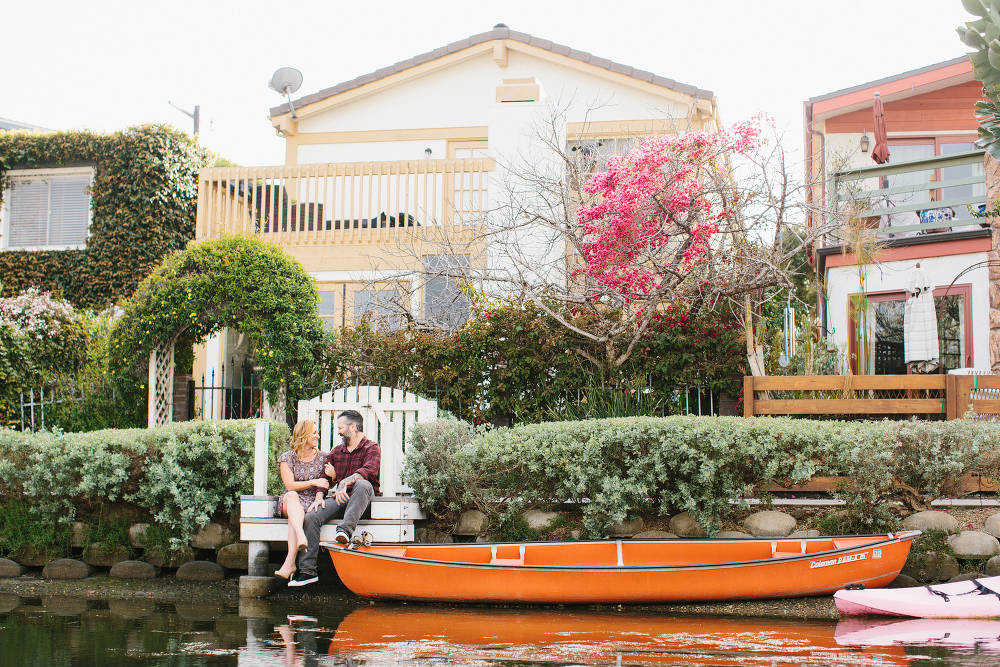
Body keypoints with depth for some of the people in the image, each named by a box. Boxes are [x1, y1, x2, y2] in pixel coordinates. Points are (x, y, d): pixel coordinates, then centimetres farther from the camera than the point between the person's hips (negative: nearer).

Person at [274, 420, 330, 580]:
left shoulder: (321, 458, 13)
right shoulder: (288, 457, 8)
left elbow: (323, 484, 7)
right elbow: (290, 485, -4)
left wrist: (319, 498, -14)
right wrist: (313, 482, -12)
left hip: (311, 503, 0)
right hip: (289, 503, 0)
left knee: (295, 516, -35)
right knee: (291, 496, -38)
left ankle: (289, 562, -47)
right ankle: (301, 537, -60)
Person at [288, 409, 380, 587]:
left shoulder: (371, 448, 2)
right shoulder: (336, 451, 22)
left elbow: (369, 470, -18)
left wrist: (345, 482, -33)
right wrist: (319, 497, -3)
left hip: (363, 499, -5)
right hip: (340, 499, 5)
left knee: (362, 484, -39)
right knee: (310, 517, -19)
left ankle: (345, 529, -50)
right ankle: (307, 570, -20)